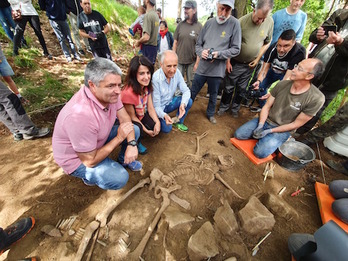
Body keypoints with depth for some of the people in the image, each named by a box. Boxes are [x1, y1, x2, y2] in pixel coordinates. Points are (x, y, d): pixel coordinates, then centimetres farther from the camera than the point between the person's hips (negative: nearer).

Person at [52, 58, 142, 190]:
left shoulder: (109, 93, -18)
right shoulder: (80, 115, -39)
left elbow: (125, 119, -8)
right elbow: (90, 161, -28)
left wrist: (132, 144, -22)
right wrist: (119, 138, -25)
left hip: (99, 139, 7)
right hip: (77, 159, -6)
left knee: (134, 130, -2)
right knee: (119, 178, -23)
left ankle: (124, 160, 21)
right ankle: (89, 176, 9)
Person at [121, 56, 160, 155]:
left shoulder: (147, 86, -12)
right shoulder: (128, 93, -34)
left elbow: (150, 108, -8)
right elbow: (132, 117, -23)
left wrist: (157, 122, -23)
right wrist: (146, 131, -17)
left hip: (142, 116, 7)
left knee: (156, 127, -13)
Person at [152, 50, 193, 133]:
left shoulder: (177, 73, -12)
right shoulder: (155, 78, -28)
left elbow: (186, 91, -10)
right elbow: (155, 105, -25)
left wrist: (183, 104, -31)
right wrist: (164, 115, -45)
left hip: (169, 103, 5)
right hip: (158, 108, -5)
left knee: (188, 101, -17)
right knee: (167, 129, -22)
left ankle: (178, 122, 7)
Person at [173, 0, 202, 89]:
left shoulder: (199, 26, -2)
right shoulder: (180, 25, 6)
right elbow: (175, 42, 8)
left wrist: (197, 63, -9)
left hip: (192, 61, -2)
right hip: (179, 60, 2)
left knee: (191, 84, 6)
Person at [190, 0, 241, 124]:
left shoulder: (234, 24, -4)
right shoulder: (209, 22, 4)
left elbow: (236, 49, -5)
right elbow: (198, 44, 10)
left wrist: (218, 54, -18)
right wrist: (201, 52, -12)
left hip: (217, 69, -2)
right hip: (202, 67, 2)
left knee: (213, 95, 15)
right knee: (192, 92, 11)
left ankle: (210, 114, 38)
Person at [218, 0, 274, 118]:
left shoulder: (270, 22, -6)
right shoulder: (242, 21, -16)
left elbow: (267, 43, 6)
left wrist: (257, 59, -3)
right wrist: (228, 61, -11)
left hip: (250, 64, 3)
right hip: (235, 62, -3)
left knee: (241, 89, 12)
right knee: (228, 87, 5)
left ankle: (235, 108, 31)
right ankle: (223, 106, 26)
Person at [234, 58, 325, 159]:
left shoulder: (316, 98, -19)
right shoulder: (282, 84, -7)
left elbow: (296, 124, -13)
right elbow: (267, 106, -2)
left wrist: (269, 131, -17)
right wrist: (260, 126, -15)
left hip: (282, 130, -4)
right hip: (265, 121, 4)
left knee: (260, 153, -23)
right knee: (238, 134, -8)